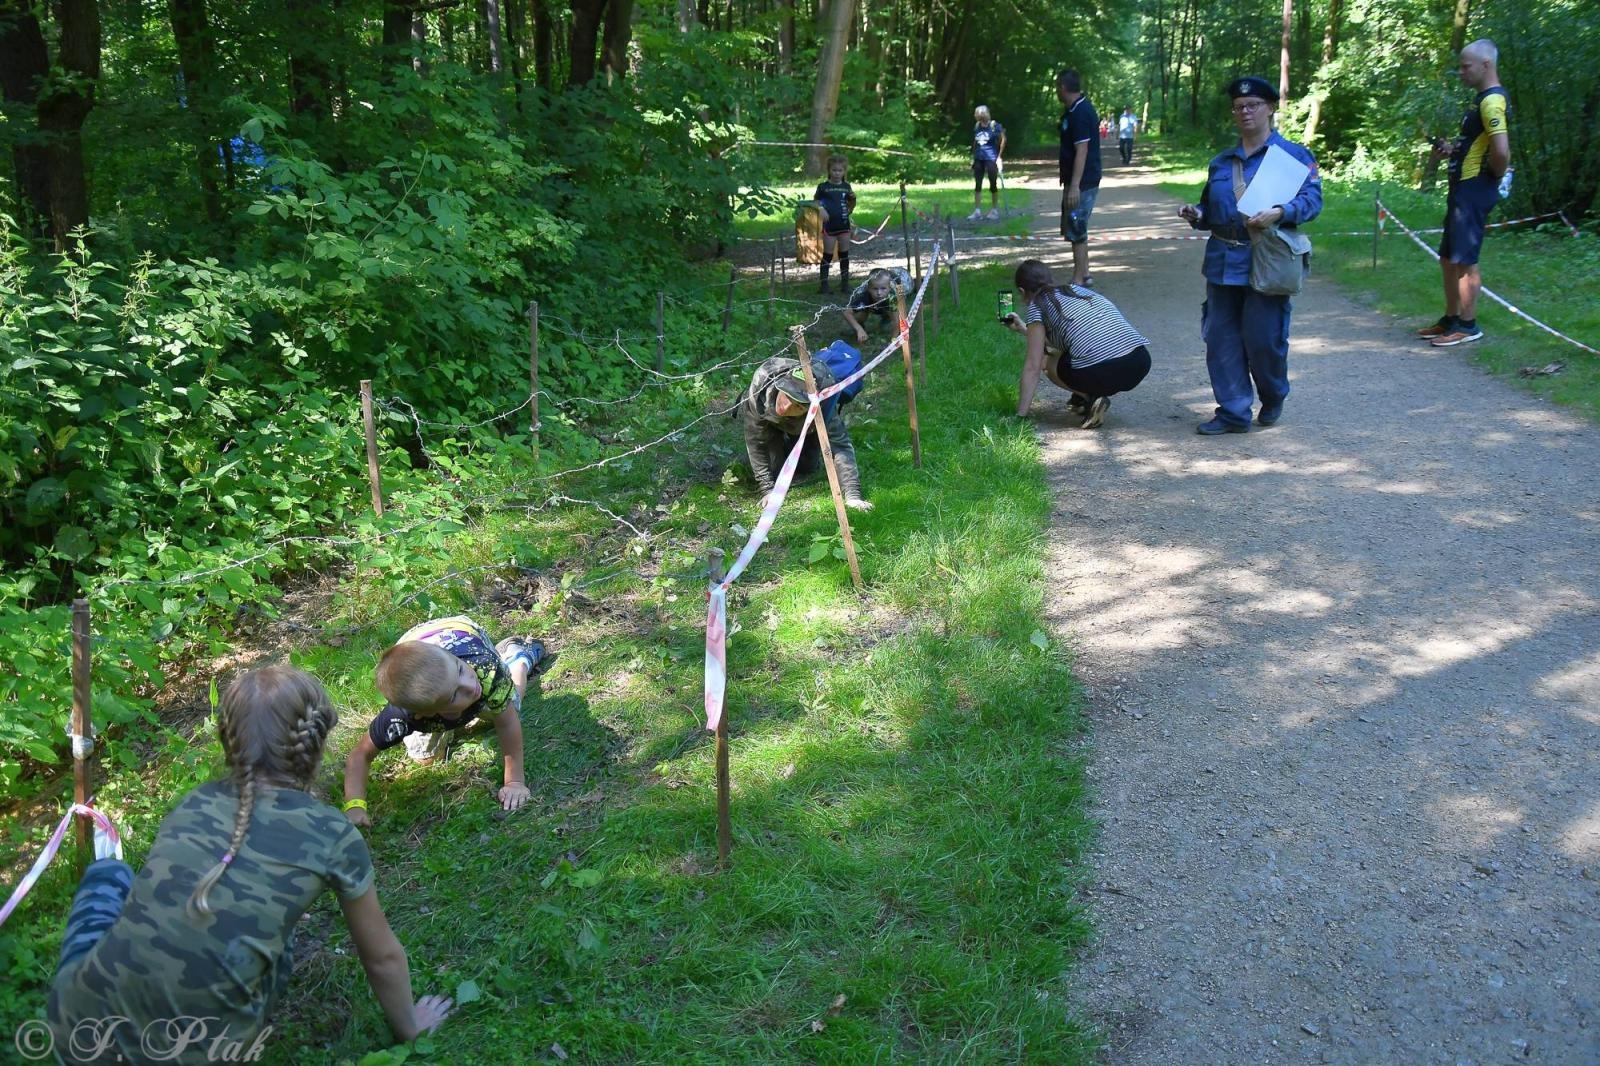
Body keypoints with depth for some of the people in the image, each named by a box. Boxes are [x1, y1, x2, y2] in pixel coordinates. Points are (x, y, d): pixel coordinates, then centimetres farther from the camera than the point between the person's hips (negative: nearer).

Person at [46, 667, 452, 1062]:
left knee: (108, 873, 28)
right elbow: (383, 958, 11)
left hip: (75, 1030, 4)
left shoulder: (196, 801, 8)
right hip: (194, 1055, -3)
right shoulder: (333, 835, -4)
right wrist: (408, 1028, 31)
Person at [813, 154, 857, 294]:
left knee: (844, 254, 9)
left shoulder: (846, 187, 7)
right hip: (829, 226, -3)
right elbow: (816, 203, 2)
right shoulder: (823, 187, -3)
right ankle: (824, 284, 5)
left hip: (844, 225, 3)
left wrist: (853, 199, -7)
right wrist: (821, 209, -18)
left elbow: (850, 207, 13)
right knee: (828, 255, 0)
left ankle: (845, 283, 17)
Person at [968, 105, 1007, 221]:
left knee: (993, 184, 4)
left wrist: (999, 156, -7)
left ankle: (994, 210, 13)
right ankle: (977, 211, 6)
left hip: (991, 159, -5)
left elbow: (1003, 140, -6)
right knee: (977, 185, 3)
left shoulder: (995, 126, -8)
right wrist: (973, 156, 13)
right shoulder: (977, 127, 7)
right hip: (979, 159, 5)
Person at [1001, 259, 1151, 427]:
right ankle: (1085, 396, 19)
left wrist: (1020, 415, 11)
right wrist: (1023, 328, 49)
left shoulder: (1037, 305, 9)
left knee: (1050, 362, 22)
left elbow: (1033, 367, 6)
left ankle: (1091, 399, 2)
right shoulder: (1077, 289, 27)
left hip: (1101, 373, -7)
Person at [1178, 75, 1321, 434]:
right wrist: (1195, 214, 2)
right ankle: (1233, 412, 13)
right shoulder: (1221, 162, 17)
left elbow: (1313, 199, -10)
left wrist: (1280, 212, -28)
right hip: (1223, 264, 6)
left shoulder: (1293, 155, 0)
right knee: (1221, 339, 4)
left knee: (1263, 339, -4)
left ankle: (1273, 399, 25)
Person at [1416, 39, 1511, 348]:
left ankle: (1468, 326, 3)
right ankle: (1451, 319, 24)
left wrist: (1495, 175, -10)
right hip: (1463, 187, 11)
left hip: (1475, 190, -11)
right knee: (1448, 258, 15)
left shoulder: (1492, 101, -17)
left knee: (1464, 260, -4)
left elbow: (1501, 151, -28)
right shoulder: (1484, 99, 16)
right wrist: (1452, 149, 10)